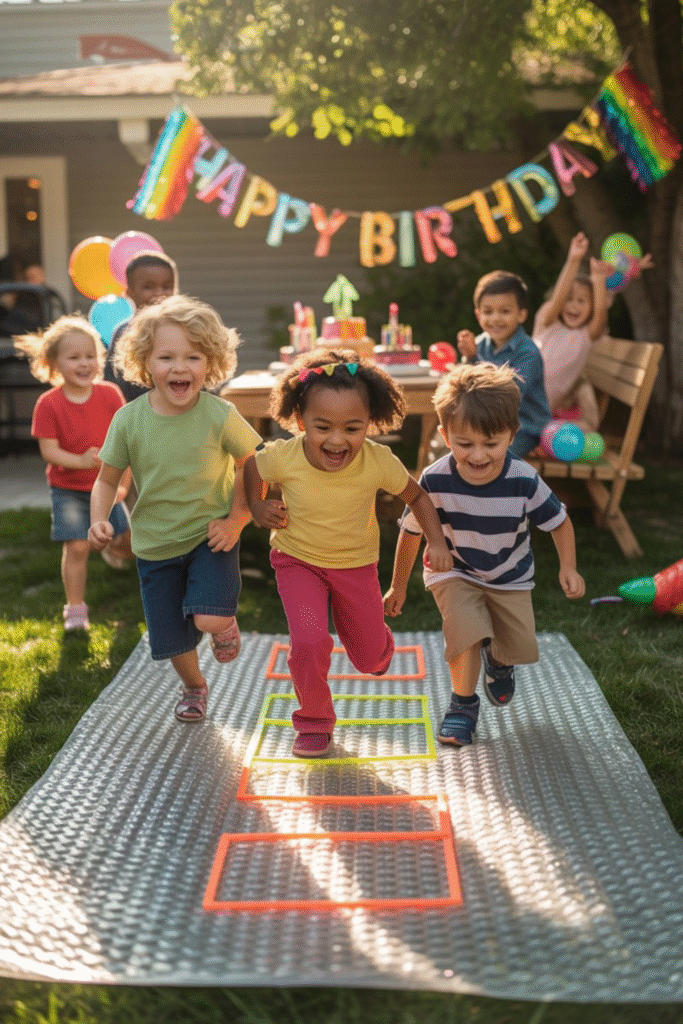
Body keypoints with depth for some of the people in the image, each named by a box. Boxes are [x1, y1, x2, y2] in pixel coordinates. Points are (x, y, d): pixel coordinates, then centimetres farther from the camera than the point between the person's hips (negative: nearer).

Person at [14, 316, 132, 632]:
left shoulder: (110, 395, -8)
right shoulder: (48, 404, -15)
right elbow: (48, 450, -16)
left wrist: (122, 483, -12)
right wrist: (80, 461, -32)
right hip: (68, 489, -3)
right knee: (77, 547, -9)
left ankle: (111, 548, 43)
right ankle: (75, 608, 7)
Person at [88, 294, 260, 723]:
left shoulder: (220, 415, -18)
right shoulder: (128, 419, -14)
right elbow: (107, 480, -2)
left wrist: (236, 520, -11)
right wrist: (99, 520, -19)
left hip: (210, 535, -2)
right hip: (156, 544, 2)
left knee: (209, 619, -23)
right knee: (172, 637, 14)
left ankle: (227, 620, 17)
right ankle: (194, 686, 48)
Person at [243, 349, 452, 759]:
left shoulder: (378, 461, -26)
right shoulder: (283, 456, -26)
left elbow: (417, 496, -8)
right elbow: (252, 465, -1)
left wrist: (437, 541, -18)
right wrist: (258, 507, -14)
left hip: (356, 564, 1)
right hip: (298, 561, -1)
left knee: (371, 657, 14)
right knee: (309, 642, -22)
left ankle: (381, 647, 55)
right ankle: (314, 722, 5)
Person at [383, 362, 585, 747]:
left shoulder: (524, 481, -28)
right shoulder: (435, 481, -27)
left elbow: (560, 521, -9)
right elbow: (411, 532, -11)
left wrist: (569, 567, -23)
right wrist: (398, 586, -1)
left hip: (510, 577, 2)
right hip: (454, 571, -2)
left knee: (520, 647, 5)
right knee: (466, 628, -25)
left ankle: (497, 660, 44)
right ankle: (463, 703, 0)